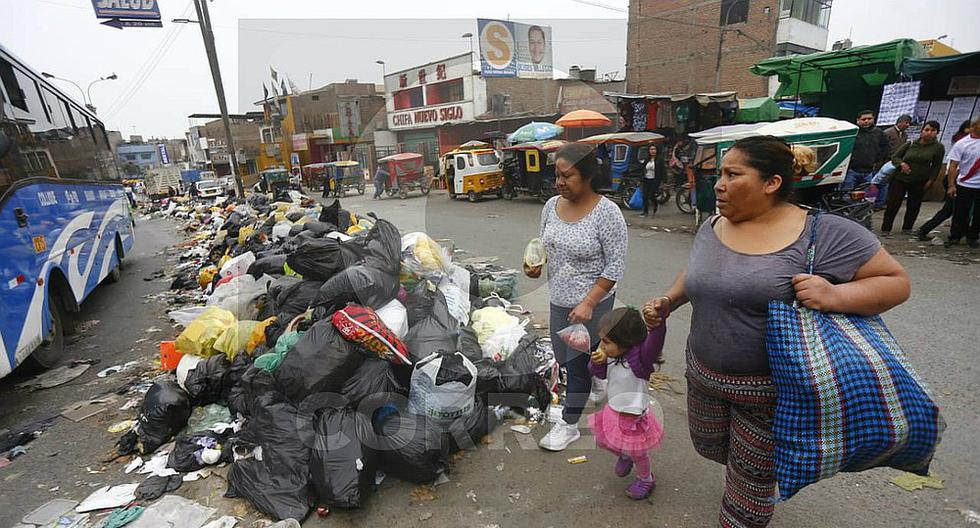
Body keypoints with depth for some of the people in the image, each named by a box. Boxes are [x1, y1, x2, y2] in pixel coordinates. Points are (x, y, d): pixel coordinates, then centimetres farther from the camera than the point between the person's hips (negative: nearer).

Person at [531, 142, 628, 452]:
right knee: (563, 359, 19)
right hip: (559, 299, 6)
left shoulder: (606, 212, -19)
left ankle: (569, 425, 26)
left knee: (577, 364, 6)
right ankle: (596, 374, 50)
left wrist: (588, 303, -20)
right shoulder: (552, 206, -1)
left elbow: (615, 266, -16)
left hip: (591, 303, -6)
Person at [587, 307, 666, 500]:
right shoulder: (611, 355, -13)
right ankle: (624, 456, 57)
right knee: (603, 441, 26)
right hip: (613, 411, 6)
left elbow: (656, 339, -51)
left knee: (636, 453, 19)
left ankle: (646, 479, 50)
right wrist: (598, 361, -24)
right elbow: (598, 373, -1)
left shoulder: (641, 358, -33)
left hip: (633, 417, -6)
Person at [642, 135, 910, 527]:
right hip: (704, 376, 6)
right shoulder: (712, 228, 0)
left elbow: (895, 282, -10)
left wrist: (834, 296, -29)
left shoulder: (825, 234, -17)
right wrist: (668, 301, -1)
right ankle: (766, 458, 58)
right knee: (708, 447, 26)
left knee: (752, 479, 13)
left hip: (770, 390, -5)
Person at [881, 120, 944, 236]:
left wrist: (930, 180, -6)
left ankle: (907, 228, 24)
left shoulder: (938, 147, -2)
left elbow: (936, 166, 1)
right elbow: (894, 157, 4)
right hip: (900, 179, -1)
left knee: (913, 207, 10)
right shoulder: (910, 144, -2)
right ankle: (886, 229, 3)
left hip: (919, 182, 1)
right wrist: (901, 163, -15)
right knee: (893, 204, -4)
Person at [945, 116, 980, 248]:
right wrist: (951, 186, -13)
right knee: (960, 214, 2)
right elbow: (953, 166, -7)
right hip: (965, 185, -3)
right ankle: (954, 237, 14)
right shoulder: (962, 144, -6)